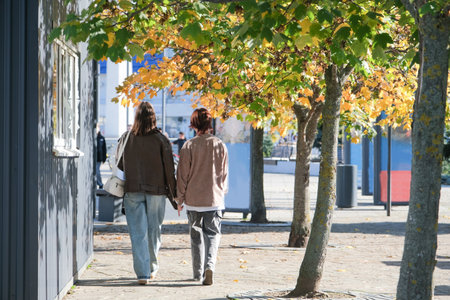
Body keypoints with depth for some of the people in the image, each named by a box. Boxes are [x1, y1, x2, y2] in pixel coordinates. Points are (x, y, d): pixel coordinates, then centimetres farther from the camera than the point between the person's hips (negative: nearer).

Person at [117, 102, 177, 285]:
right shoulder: (161, 140, -5)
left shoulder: (126, 138, -1)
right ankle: (152, 268, 27)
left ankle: (143, 272, -8)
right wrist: (173, 194, 4)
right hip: (156, 190, 0)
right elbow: (169, 169, -4)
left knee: (138, 233, 0)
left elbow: (119, 165, 7)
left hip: (132, 190, 0)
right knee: (154, 230, 14)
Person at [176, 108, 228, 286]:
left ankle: (198, 273, 16)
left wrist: (180, 199, 6)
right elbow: (224, 174, 6)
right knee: (213, 233, 7)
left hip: (193, 198, -1)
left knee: (196, 235, 11)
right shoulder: (220, 146, -2)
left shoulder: (189, 146, -9)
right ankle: (209, 265, -16)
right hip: (214, 198, 1)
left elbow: (182, 175, -4)